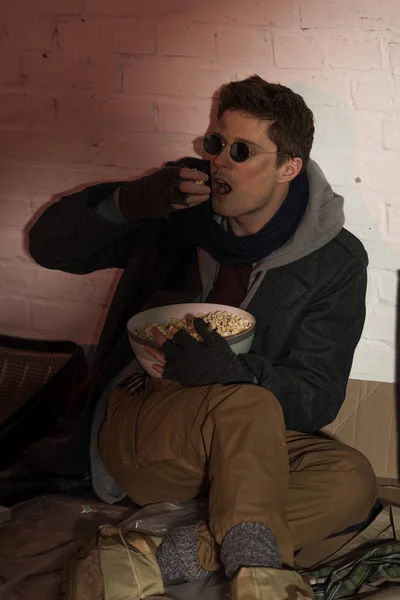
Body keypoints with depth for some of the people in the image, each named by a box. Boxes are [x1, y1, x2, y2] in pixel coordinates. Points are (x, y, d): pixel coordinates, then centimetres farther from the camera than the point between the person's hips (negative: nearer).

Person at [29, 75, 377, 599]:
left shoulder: (336, 261, -4)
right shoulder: (180, 208, -1)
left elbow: (317, 399, -9)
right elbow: (49, 245, 4)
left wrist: (229, 369, -30)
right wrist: (129, 202, -17)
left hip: (247, 448, 2)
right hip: (137, 428, -1)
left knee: (352, 481, -29)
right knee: (249, 406, -34)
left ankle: (184, 554, -35)